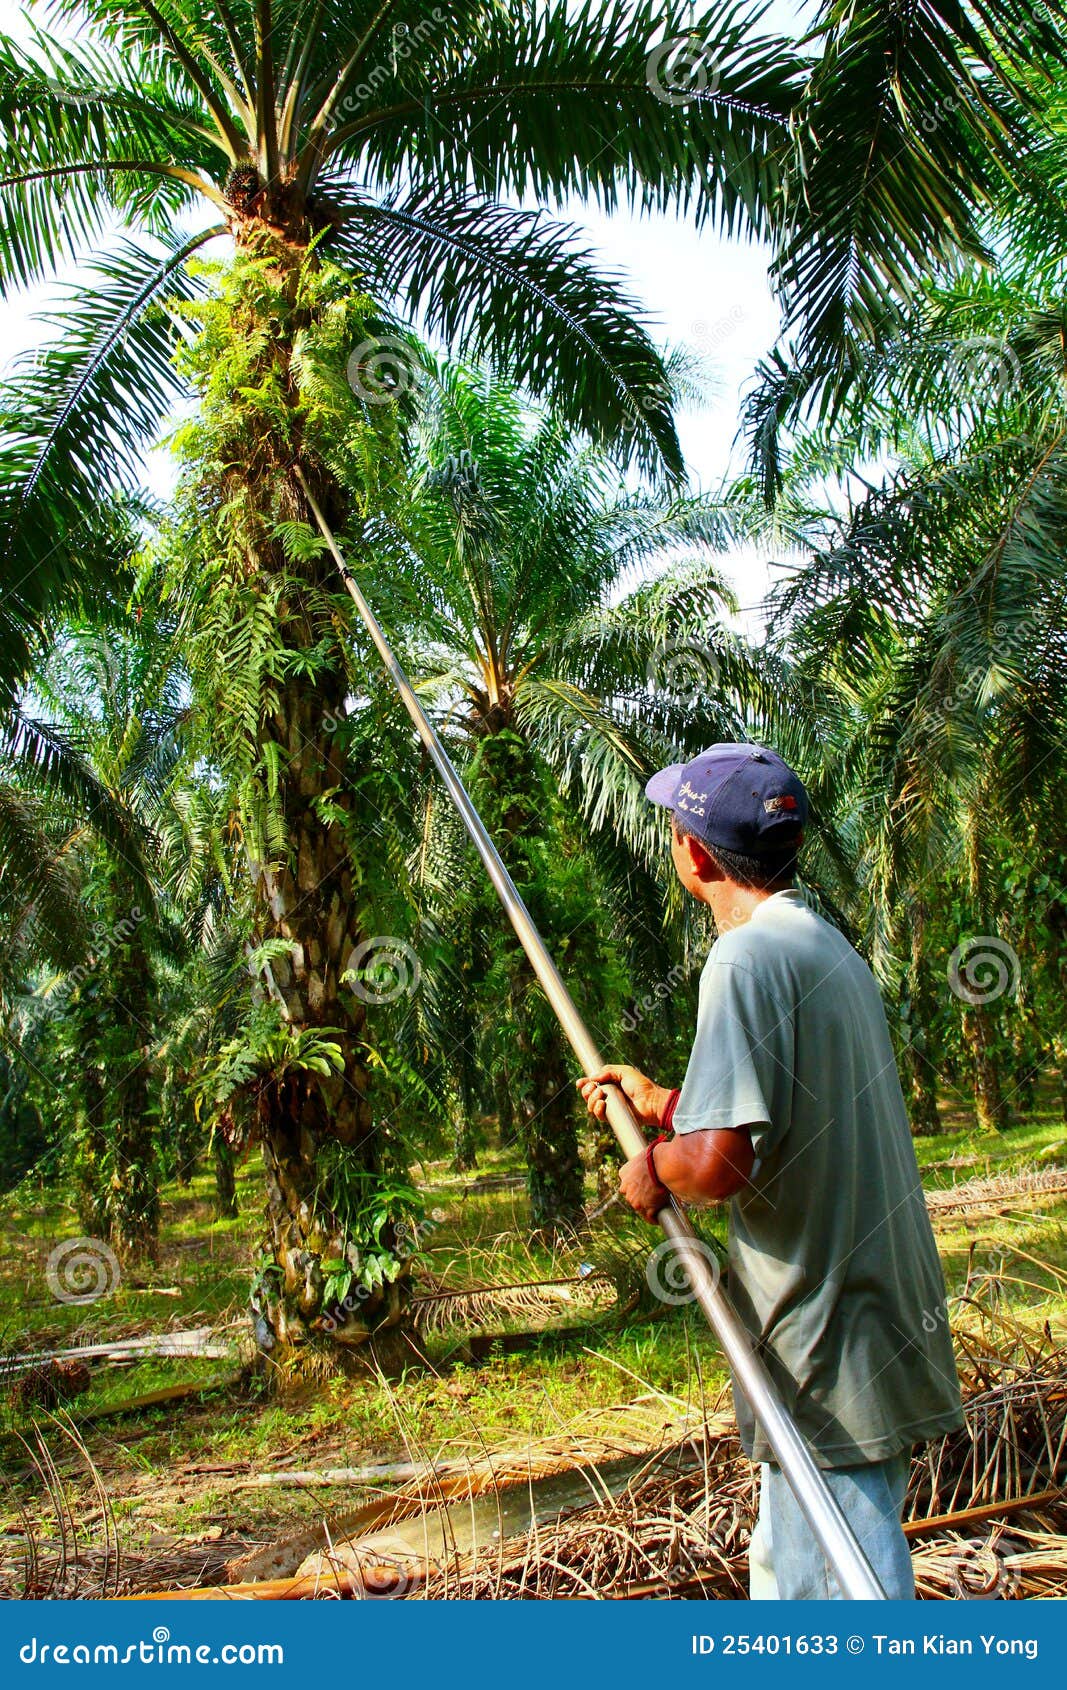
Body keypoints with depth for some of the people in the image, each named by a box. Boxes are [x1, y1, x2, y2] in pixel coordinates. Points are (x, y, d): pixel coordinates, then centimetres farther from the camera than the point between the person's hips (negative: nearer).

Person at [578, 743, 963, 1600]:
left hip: (831, 1351, -10)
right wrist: (665, 1103, 25)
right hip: (880, 1317, 10)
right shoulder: (831, 948, 10)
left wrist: (653, 1171, -7)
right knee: (785, 1567, 23)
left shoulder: (749, 957, -20)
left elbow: (719, 1161, -28)